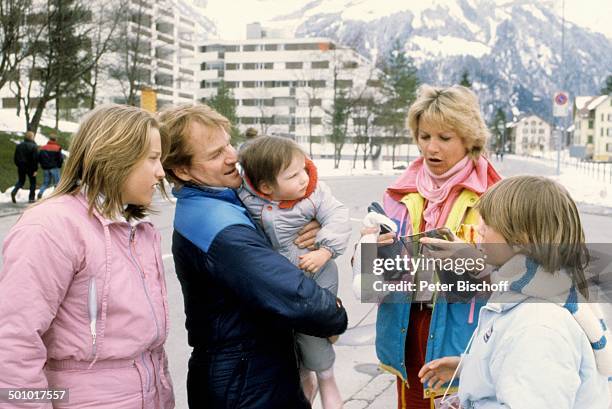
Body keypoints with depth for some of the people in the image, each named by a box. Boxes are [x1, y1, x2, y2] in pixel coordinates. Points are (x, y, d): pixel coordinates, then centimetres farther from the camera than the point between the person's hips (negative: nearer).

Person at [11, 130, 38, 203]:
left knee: (21, 181, 18)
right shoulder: (34, 146, -12)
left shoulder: (19, 145, 5)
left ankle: (14, 192, -7)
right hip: (30, 168, -5)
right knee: (32, 183, 9)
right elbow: (35, 159, -17)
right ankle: (31, 198, 8)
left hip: (21, 167, 5)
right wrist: (35, 170, -14)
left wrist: (18, 165, 19)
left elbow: (15, 157, 9)